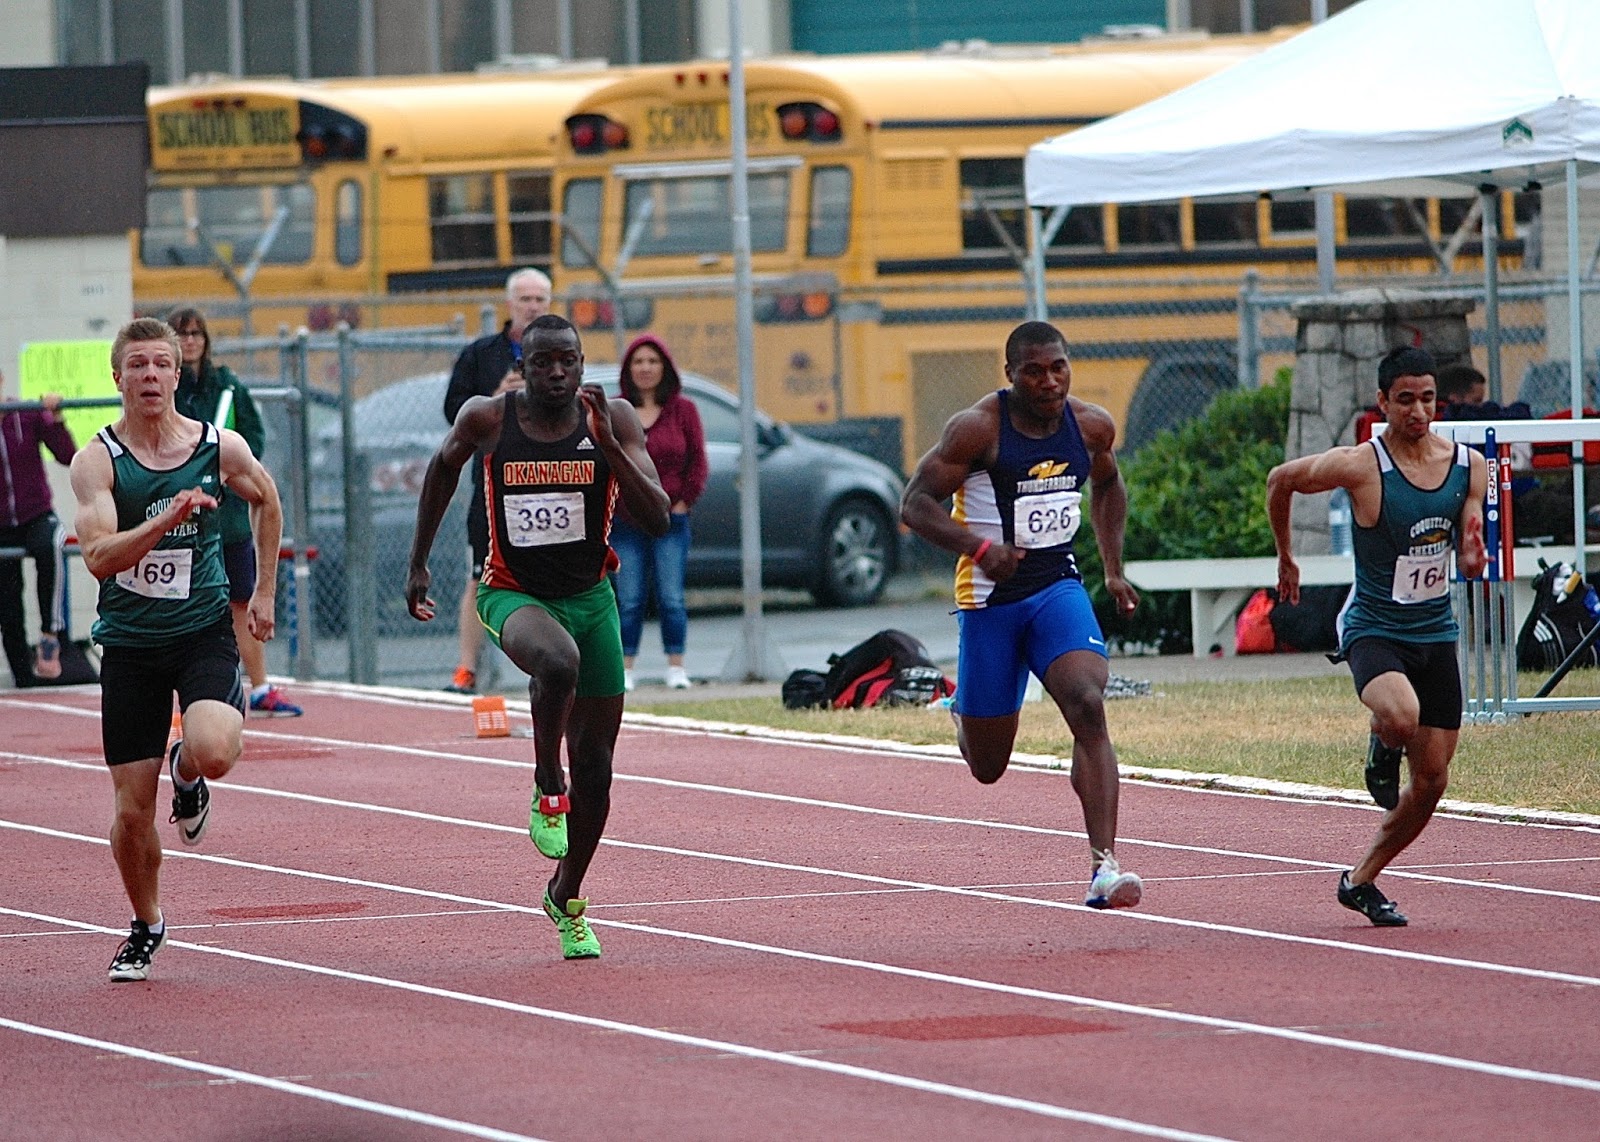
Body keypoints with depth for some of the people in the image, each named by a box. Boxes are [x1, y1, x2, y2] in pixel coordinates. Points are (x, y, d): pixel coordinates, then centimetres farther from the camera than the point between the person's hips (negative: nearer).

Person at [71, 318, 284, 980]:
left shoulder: (221, 448, -2)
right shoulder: (98, 460, -8)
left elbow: (266, 501, 20)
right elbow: (98, 556, -21)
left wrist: (264, 590, 18)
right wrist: (170, 517, -33)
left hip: (204, 632, 0)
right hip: (130, 645, 0)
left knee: (214, 751, -29)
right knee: (131, 810, 0)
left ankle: (186, 773, 10)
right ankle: (145, 927, 26)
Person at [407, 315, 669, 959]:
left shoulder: (613, 421, -10)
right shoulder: (487, 420, -10)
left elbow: (657, 520, -17)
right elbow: (444, 466, 12)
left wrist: (607, 443, -28)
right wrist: (418, 563, 14)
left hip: (589, 596, 3)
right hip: (514, 594, -3)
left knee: (594, 765, 6)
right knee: (558, 660, -39)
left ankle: (566, 898, 29)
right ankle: (546, 789, -14)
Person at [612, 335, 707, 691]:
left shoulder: (683, 410, 6)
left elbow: (697, 461, 6)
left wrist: (684, 501, -2)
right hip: (624, 523, 1)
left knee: (671, 598, -3)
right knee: (628, 601, -1)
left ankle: (676, 666, 3)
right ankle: (625, 668, 3)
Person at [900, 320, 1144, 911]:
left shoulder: (1091, 425, 1)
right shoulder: (978, 428, -13)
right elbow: (915, 504, -14)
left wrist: (1113, 568, 17)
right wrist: (980, 546, -29)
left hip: (1058, 586, 3)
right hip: (990, 596, -2)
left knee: (1088, 707, -24)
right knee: (986, 767, 7)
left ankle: (1105, 866, -29)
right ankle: (966, 719, 47)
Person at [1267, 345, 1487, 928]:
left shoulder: (1469, 466, -1)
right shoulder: (1361, 466, -15)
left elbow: (1467, 562, 5)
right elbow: (1281, 480, 1)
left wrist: (1474, 557, -19)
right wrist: (1285, 556, 12)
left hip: (1436, 633, 5)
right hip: (1374, 629, -5)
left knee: (1431, 782, 5)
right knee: (1400, 716, -36)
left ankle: (1361, 880, 25)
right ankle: (1380, 749, 1)